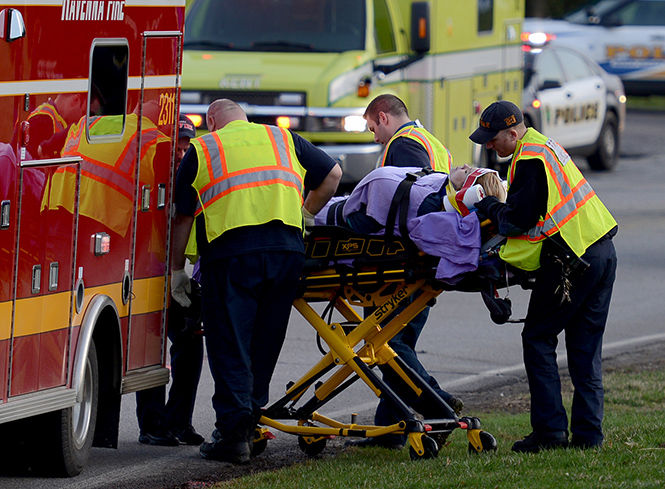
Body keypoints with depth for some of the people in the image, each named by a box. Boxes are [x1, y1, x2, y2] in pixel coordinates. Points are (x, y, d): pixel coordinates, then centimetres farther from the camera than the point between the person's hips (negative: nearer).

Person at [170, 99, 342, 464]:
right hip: (286, 248, 3)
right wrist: (306, 214, 37)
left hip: (229, 251, -3)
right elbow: (332, 174, 25)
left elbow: (182, 217, 14)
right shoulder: (284, 139, 23)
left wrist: (176, 269, 22)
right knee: (265, 342, 13)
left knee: (229, 346, -1)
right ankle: (249, 422, 19)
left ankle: (232, 434, -8)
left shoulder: (202, 149, 14)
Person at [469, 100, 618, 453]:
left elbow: (516, 221, -14)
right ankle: (588, 433, 10)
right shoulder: (544, 145, 17)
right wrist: (496, 201, 11)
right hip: (602, 251, 9)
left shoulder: (529, 161, -14)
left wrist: (485, 204, 0)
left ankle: (549, 430, -2)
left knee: (538, 339, 1)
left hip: (572, 262, -9)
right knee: (585, 347, 11)